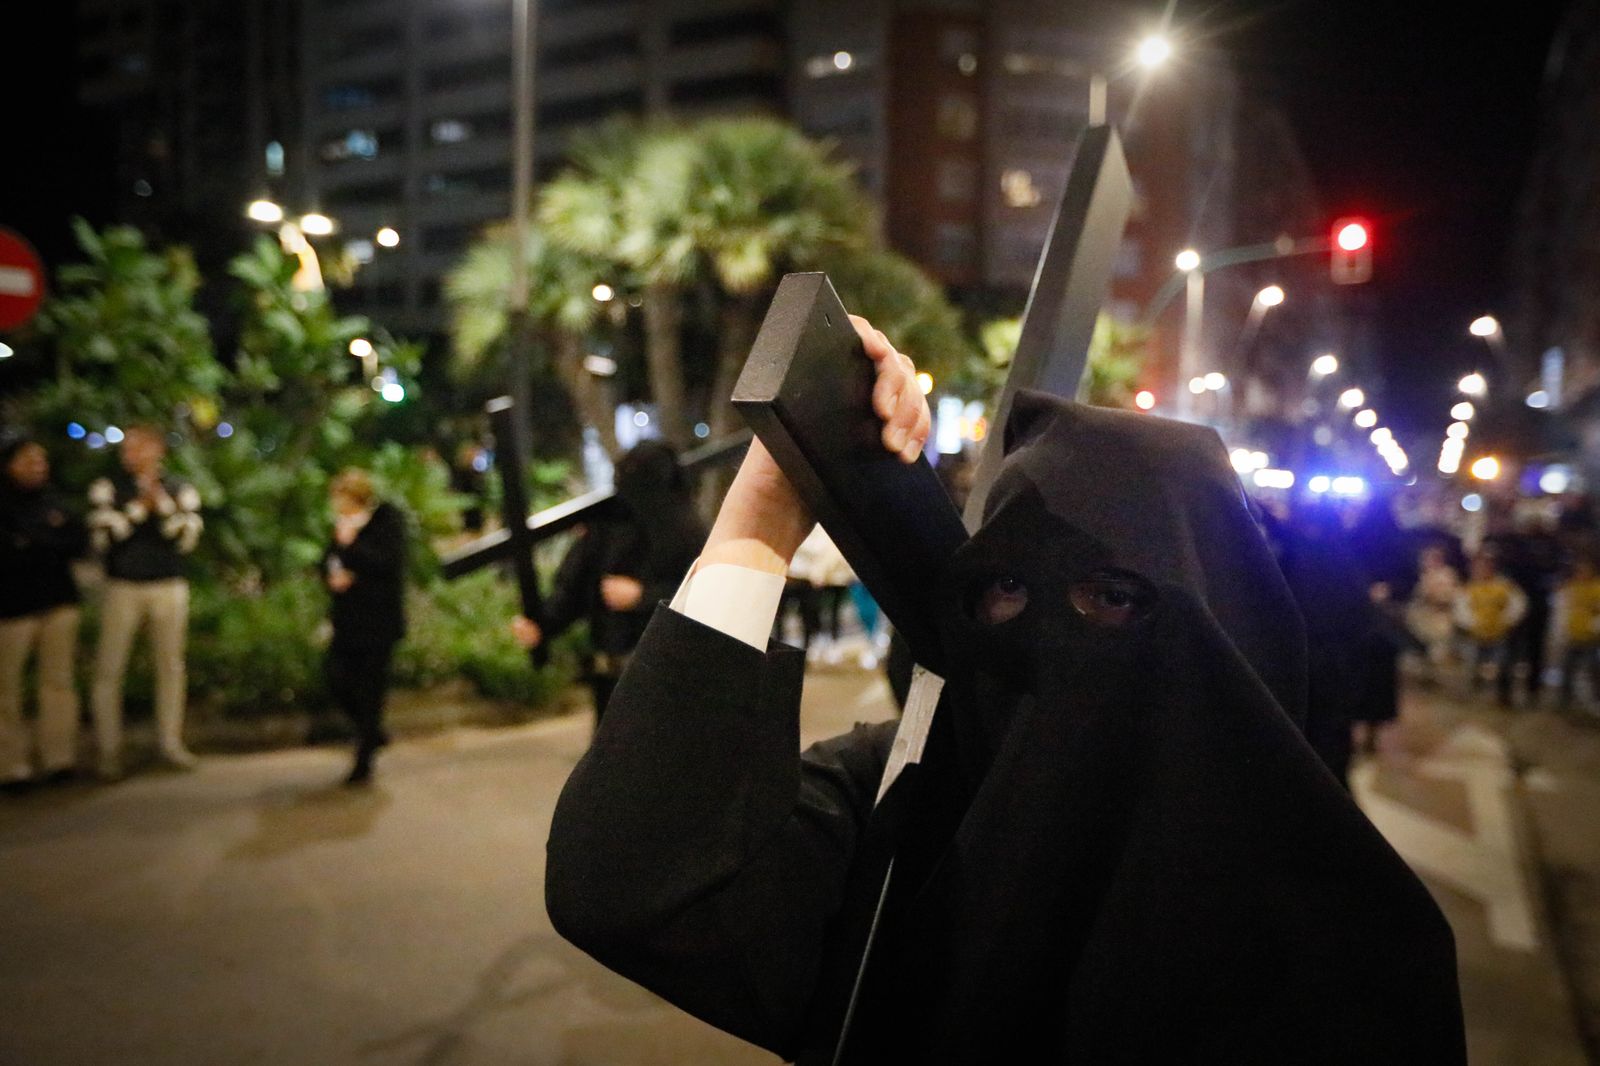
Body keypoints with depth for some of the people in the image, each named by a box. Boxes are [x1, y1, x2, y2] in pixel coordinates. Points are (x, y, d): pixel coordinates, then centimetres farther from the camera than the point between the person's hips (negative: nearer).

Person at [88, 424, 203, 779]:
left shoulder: (181, 491, 5)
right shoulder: (107, 488, 1)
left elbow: (187, 539, -5)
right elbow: (102, 537, -8)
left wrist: (162, 505, -14)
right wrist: (138, 508, -15)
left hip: (170, 588, 1)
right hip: (123, 587, -1)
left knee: (170, 665, 7)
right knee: (109, 668, -2)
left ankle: (169, 740, 19)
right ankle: (109, 749, 8)